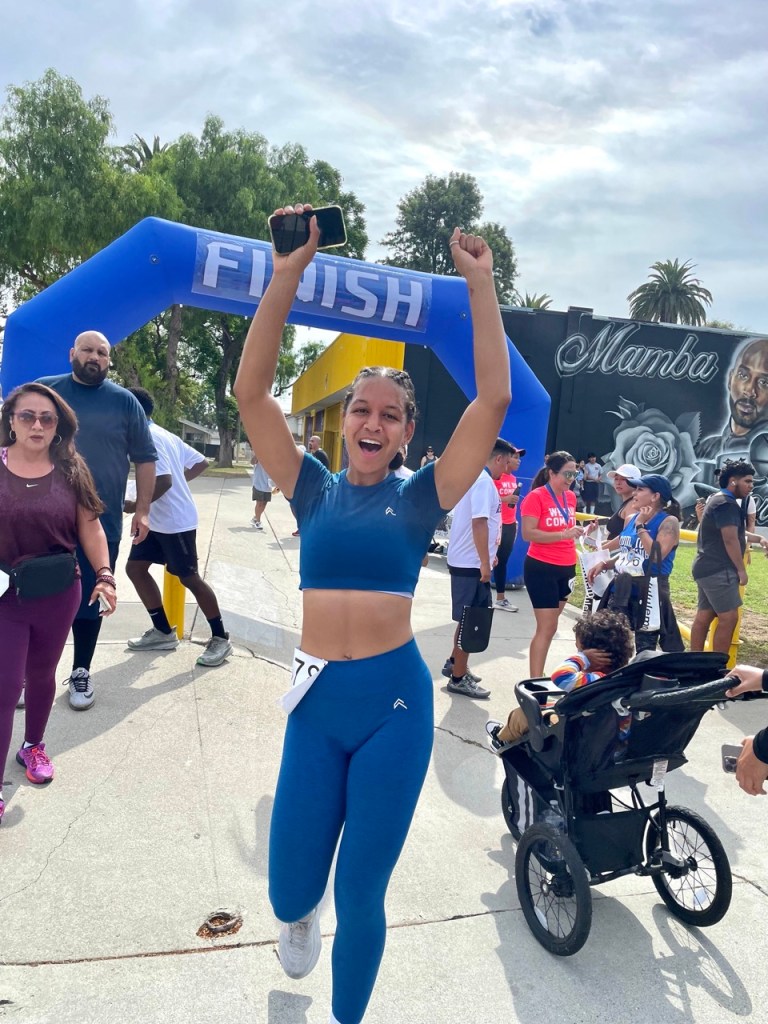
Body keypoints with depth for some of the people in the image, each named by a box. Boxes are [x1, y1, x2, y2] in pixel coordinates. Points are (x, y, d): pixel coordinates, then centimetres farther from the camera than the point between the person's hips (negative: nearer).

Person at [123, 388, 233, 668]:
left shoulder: (147, 436, -16)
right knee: (135, 568, 10)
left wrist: (135, 506, -18)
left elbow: (164, 480, -27)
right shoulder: (165, 434, 13)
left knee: (189, 578, -3)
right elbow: (201, 462, 15)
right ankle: (163, 632, 18)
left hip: (175, 521, -10)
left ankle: (221, 639, 9)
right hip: (157, 520, 10)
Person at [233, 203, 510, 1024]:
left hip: (395, 698, -1)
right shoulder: (315, 491, 3)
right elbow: (251, 391, -6)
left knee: (360, 894, 7)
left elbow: (493, 401, -8)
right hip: (316, 697, 2)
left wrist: (481, 285, -8)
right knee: (290, 889, 10)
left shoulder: (421, 496, 1)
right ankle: (302, 916, 51)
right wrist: (289, 273, -12)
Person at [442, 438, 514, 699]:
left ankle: (454, 664, 31)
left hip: (464, 560, 10)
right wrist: (485, 563, -23)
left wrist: (487, 556, 26)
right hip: (472, 563, -10)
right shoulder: (484, 482, -17)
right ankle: (459, 678, 9)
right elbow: (479, 523, -26)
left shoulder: (473, 477, 14)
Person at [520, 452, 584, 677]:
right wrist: (563, 534, -26)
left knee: (549, 626, 13)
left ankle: (538, 673, 24)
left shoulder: (571, 497, 9)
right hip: (541, 568, -7)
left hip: (566, 568, 7)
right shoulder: (536, 497, -13)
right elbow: (528, 534, -21)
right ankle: (535, 681, -1)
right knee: (547, 628, -8)